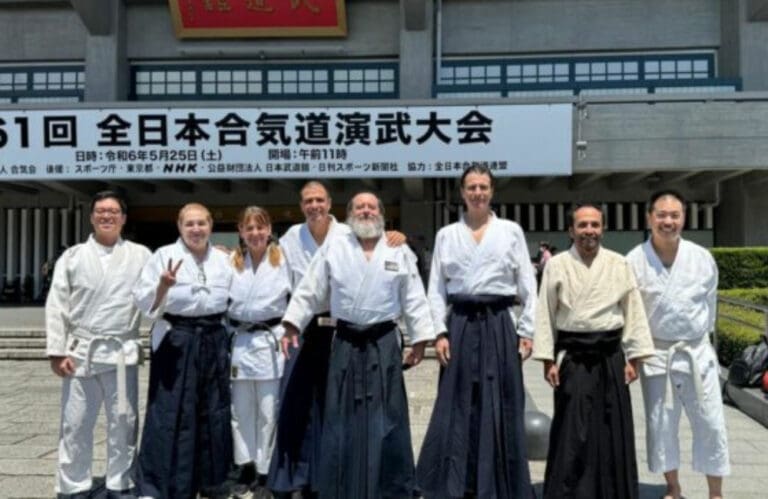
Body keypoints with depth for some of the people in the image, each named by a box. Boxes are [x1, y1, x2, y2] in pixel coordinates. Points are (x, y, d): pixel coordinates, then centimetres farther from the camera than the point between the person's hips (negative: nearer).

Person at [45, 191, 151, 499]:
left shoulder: (140, 256, 6)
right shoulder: (72, 257, 5)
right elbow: (56, 306, 2)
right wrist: (57, 351, -3)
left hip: (122, 351, 0)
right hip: (81, 351, 0)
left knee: (123, 422, 7)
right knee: (75, 423, 6)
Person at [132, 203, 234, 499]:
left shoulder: (223, 260, 8)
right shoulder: (164, 256, -4)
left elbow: (232, 299, 19)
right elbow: (144, 301, -9)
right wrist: (163, 285, -25)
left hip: (214, 341, 4)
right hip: (176, 341, -4)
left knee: (213, 411, 12)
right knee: (171, 413, -4)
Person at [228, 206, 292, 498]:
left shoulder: (283, 259, -3)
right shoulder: (230, 262, 6)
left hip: (271, 341, -3)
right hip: (238, 341, 3)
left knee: (268, 412, 4)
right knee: (240, 410, 12)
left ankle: (265, 470, 18)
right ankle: (246, 467, 27)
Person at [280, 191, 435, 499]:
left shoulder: (399, 252, 3)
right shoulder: (333, 248, 3)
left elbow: (414, 299, 4)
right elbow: (310, 291, 4)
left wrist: (419, 340, 1)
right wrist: (292, 325, -2)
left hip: (384, 344, 0)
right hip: (346, 344, 0)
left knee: (386, 420, 3)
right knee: (342, 420, 6)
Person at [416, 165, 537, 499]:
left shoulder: (511, 231, 5)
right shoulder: (446, 235, 7)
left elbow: (527, 286, 3)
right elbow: (436, 288, 5)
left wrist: (526, 331, -2)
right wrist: (440, 332, -4)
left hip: (499, 324, -1)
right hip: (460, 325, 1)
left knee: (499, 408, 4)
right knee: (457, 407, 5)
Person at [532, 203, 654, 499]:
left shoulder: (619, 265, 3)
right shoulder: (556, 265, -1)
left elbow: (633, 312, 5)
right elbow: (546, 315, 0)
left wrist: (633, 358, 3)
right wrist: (548, 360, -2)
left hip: (610, 356, 2)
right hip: (572, 356, -2)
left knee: (613, 429, 7)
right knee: (572, 430, 1)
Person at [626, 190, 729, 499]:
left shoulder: (703, 258, -4)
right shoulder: (634, 262, -9)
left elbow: (709, 303, 10)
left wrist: (699, 335, 14)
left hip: (698, 351, 1)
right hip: (656, 353, -1)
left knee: (710, 425, 6)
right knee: (660, 425, 9)